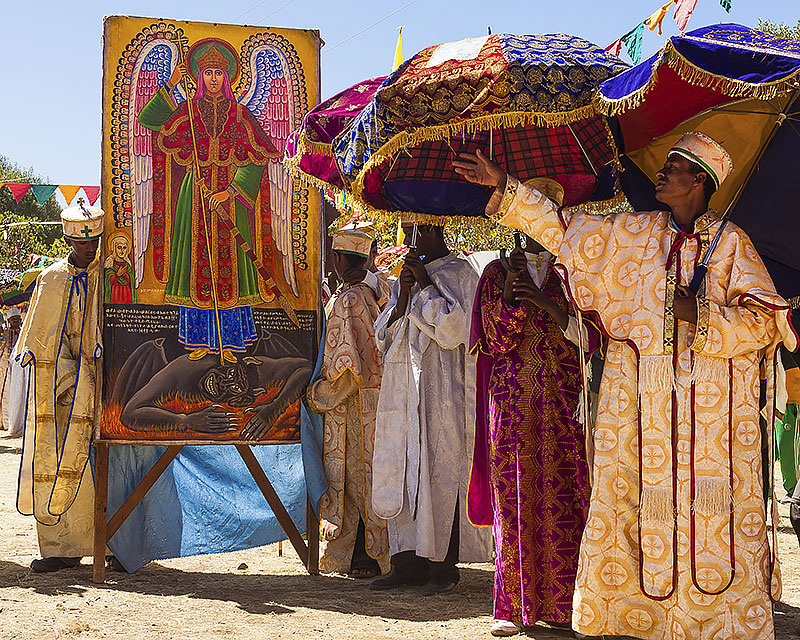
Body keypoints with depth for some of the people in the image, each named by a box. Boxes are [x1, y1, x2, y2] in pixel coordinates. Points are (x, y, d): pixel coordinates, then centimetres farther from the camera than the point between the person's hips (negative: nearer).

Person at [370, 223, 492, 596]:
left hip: (441, 392, -7)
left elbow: (455, 330, -11)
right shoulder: (407, 277, 19)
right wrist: (403, 298, -1)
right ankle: (409, 561, 10)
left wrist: (426, 286, -9)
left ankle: (443, 565, -3)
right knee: (402, 472, 5)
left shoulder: (459, 274, 0)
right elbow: (384, 337, 13)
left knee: (440, 472, -8)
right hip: (402, 390, 7)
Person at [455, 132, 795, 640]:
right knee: (630, 504, -2)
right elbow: (561, 226, 17)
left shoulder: (732, 243, 5)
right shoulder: (630, 232, 14)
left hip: (713, 404, -2)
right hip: (639, 400, 3)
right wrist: (505, 187, 13)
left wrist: (705, 317, -16)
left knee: (714, 515, -6)